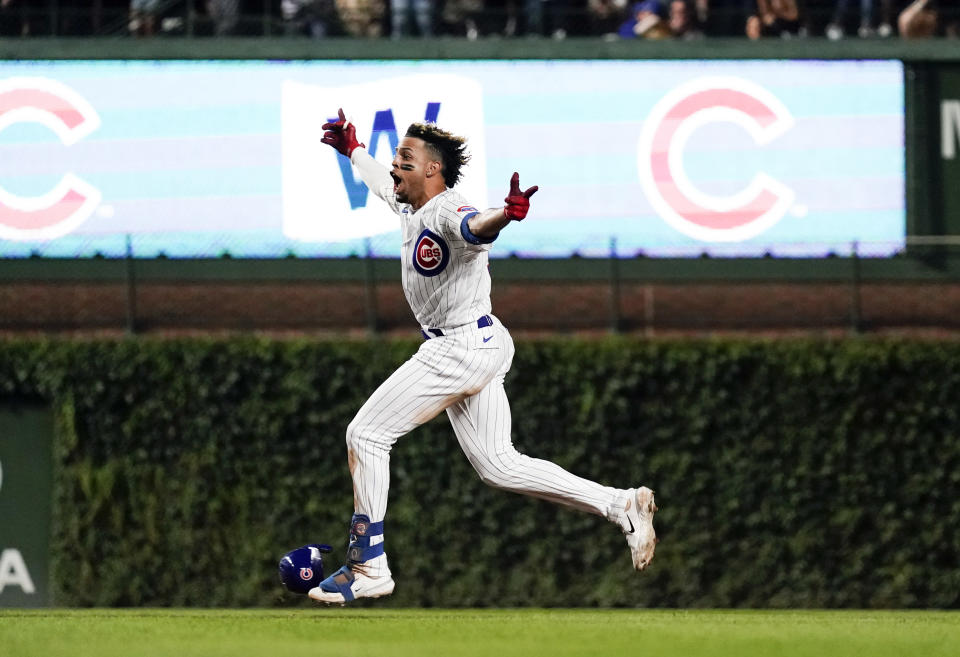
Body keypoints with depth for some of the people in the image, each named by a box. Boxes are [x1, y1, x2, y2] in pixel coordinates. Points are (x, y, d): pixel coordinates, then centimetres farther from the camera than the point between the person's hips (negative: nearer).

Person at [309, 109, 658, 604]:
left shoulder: (445, 211, -18)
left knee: (366, 435, -5)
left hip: (463, 349, -10)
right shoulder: (412, 206, 12)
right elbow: (382, 181, 36)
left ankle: (368, 567, -2)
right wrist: (351, 149, 52)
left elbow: (475, 228, -43)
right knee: (498, 466, 11)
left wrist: (506, 213, -65)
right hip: (476, 349, 10)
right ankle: (620, 506, 8)